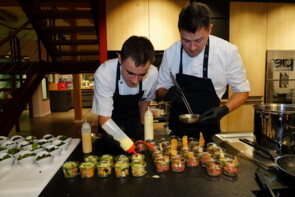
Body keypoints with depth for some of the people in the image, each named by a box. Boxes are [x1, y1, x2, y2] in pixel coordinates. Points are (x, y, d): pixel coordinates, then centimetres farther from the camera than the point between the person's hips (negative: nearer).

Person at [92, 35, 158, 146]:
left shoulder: (153, 73, -23)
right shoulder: (103, 74, -34)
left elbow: (145, 99, -2)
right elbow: (104, 118, -31)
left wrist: (142, 124, 6)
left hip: (134, 119, 3)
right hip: (111, 122, -2)